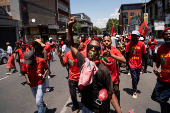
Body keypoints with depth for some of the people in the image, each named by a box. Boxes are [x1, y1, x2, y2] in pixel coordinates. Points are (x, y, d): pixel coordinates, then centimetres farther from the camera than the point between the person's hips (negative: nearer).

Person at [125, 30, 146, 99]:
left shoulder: (142, 44, -4)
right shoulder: (129, 44, -5)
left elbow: (143, 55, 1)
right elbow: (127, 55, 0)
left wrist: (143, 65, -2)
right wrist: (127, 64, -1)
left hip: (139, 65, 2)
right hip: (132, 64, -1)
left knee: (137, 78, 13)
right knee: (134, 78, -3)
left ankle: (135, 87, 40)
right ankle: (134, 91, 15)